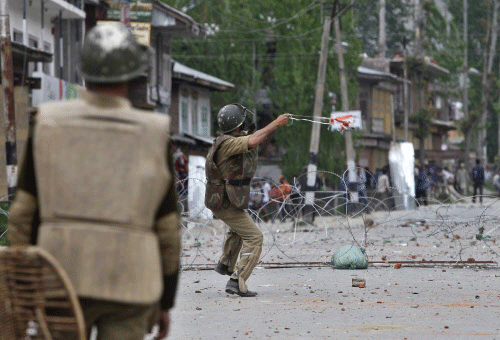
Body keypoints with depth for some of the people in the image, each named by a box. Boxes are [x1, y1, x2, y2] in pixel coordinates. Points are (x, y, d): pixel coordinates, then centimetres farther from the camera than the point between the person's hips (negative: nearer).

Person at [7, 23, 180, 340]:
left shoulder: (49, 124, -3)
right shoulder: (154, 135, -4)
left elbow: (23, 211, 0)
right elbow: (167, 229, 0)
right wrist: (165, 302, 10)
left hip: (62, 280, 1)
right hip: (128, 285, -1)